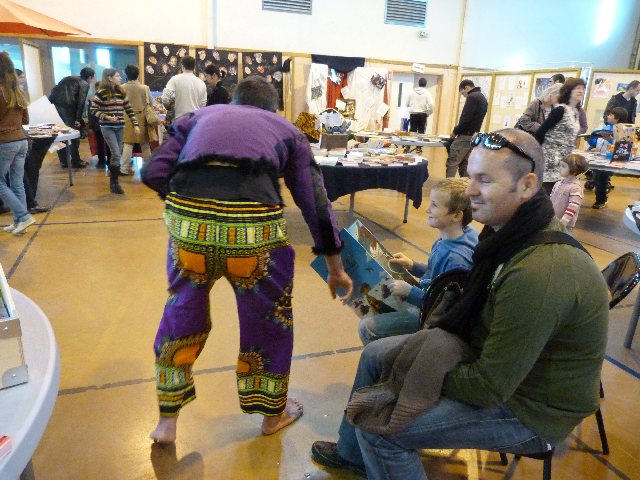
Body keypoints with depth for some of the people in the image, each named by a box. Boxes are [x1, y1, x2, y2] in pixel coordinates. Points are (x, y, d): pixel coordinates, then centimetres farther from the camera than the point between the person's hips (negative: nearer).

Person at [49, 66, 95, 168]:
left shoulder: (67, 79, 27)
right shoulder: (84, 84, 7)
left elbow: (54, 91, 19)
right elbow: (81, 102, -5)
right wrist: (78, 119, -8)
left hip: (53, 105, 7)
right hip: (67, 108, -7)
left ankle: (63, 161, 20)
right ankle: (76, 162, 10)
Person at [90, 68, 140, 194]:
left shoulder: (121, 92, 9)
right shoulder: (101, 93, -7)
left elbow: (129, 109, 12)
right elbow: (93, 109, -6)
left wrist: (135, 125, 6)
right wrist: (106, 117, -19)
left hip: (120, 127, 6)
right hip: (107, 127, -6)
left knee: (117, 154, 8)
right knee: (116, 154, -12)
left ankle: (113, 180, 21)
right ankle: (114, 183, -2)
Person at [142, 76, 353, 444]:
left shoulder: (200, 117, 29)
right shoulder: (286, 129, 26)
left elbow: (154, 173, 15)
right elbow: (316, 203, 20)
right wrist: (336, 269, 27)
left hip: (187, 220, 2)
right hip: (254, 225, -2)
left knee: (183, 311, 25)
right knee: (268, 316, 22)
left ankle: (167, 421, 41)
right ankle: (273, 414, 43)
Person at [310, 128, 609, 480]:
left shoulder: (538, 273, -35)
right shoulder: (511, 229, -5)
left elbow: (489, 388, -28)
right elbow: (473, 303, 9)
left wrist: (423, 376, -13)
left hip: (528, 408, -8)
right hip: (491, 355, 9)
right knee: (376, 354, 11)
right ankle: (353, 452, 33)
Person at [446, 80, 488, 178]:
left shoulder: (472, 97, -12)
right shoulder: (482, 98, 18)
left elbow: (466, 118, -19)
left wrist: (455, 131, -7)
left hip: (465, 136, -9)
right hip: (474, 136, 9)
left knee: (451, 163, -8)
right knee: (464, 165, 11)